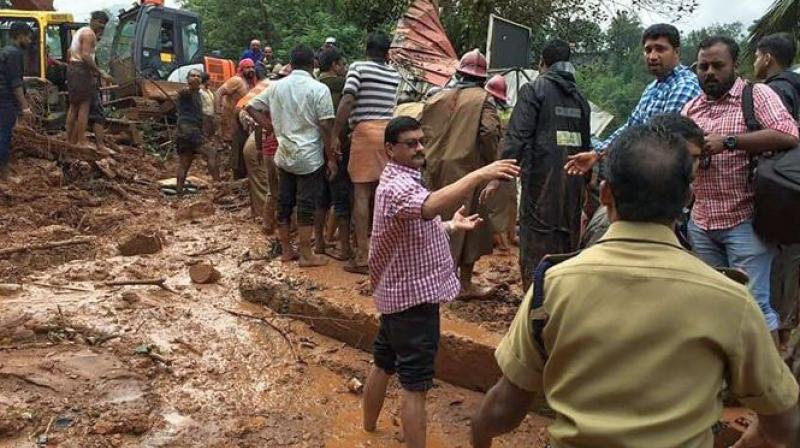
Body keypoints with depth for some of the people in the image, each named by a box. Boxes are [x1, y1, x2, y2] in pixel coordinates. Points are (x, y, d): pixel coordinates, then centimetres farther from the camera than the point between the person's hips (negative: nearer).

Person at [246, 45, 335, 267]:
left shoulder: (276, 86, 5)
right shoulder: (319, 89, -11)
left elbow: (251, 106, 11)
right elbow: (326, 127, -13)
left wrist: (271, 126, 10)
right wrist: (331, 158, -7)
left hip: (284, 155, 5)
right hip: (310, 157, -5)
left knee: (284, 202, 13)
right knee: (307, 205, 1)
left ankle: (286, 250, 23)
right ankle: (306, 255, 7)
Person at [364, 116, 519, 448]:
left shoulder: (404, 179, 13)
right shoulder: (395, 186, -22)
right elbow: (431, 206, -44)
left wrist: (452, 227, 10)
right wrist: (479, 176, -50)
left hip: (400, 292, 11)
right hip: (414, 296, -11)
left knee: (384, 364, 24)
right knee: (415, 384, -4)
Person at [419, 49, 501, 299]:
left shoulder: (437, 99, 8)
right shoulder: (482, 99, -7)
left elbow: (421, 130, 8)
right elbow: (490, 132, -19)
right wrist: (490, 164, -4)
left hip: (437, 171, 5)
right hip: (468, 169, -5)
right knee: (468, 226, 5)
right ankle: (465, 284, 12)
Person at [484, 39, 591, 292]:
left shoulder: (534, 89, -4)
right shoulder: (579, 97, 15)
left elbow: (517, 136, -14)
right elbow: (586, 145, 19)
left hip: (541, 179, -6)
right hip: (573, 182, 6)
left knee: (535, 247, -3)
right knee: (568, 244, 15)